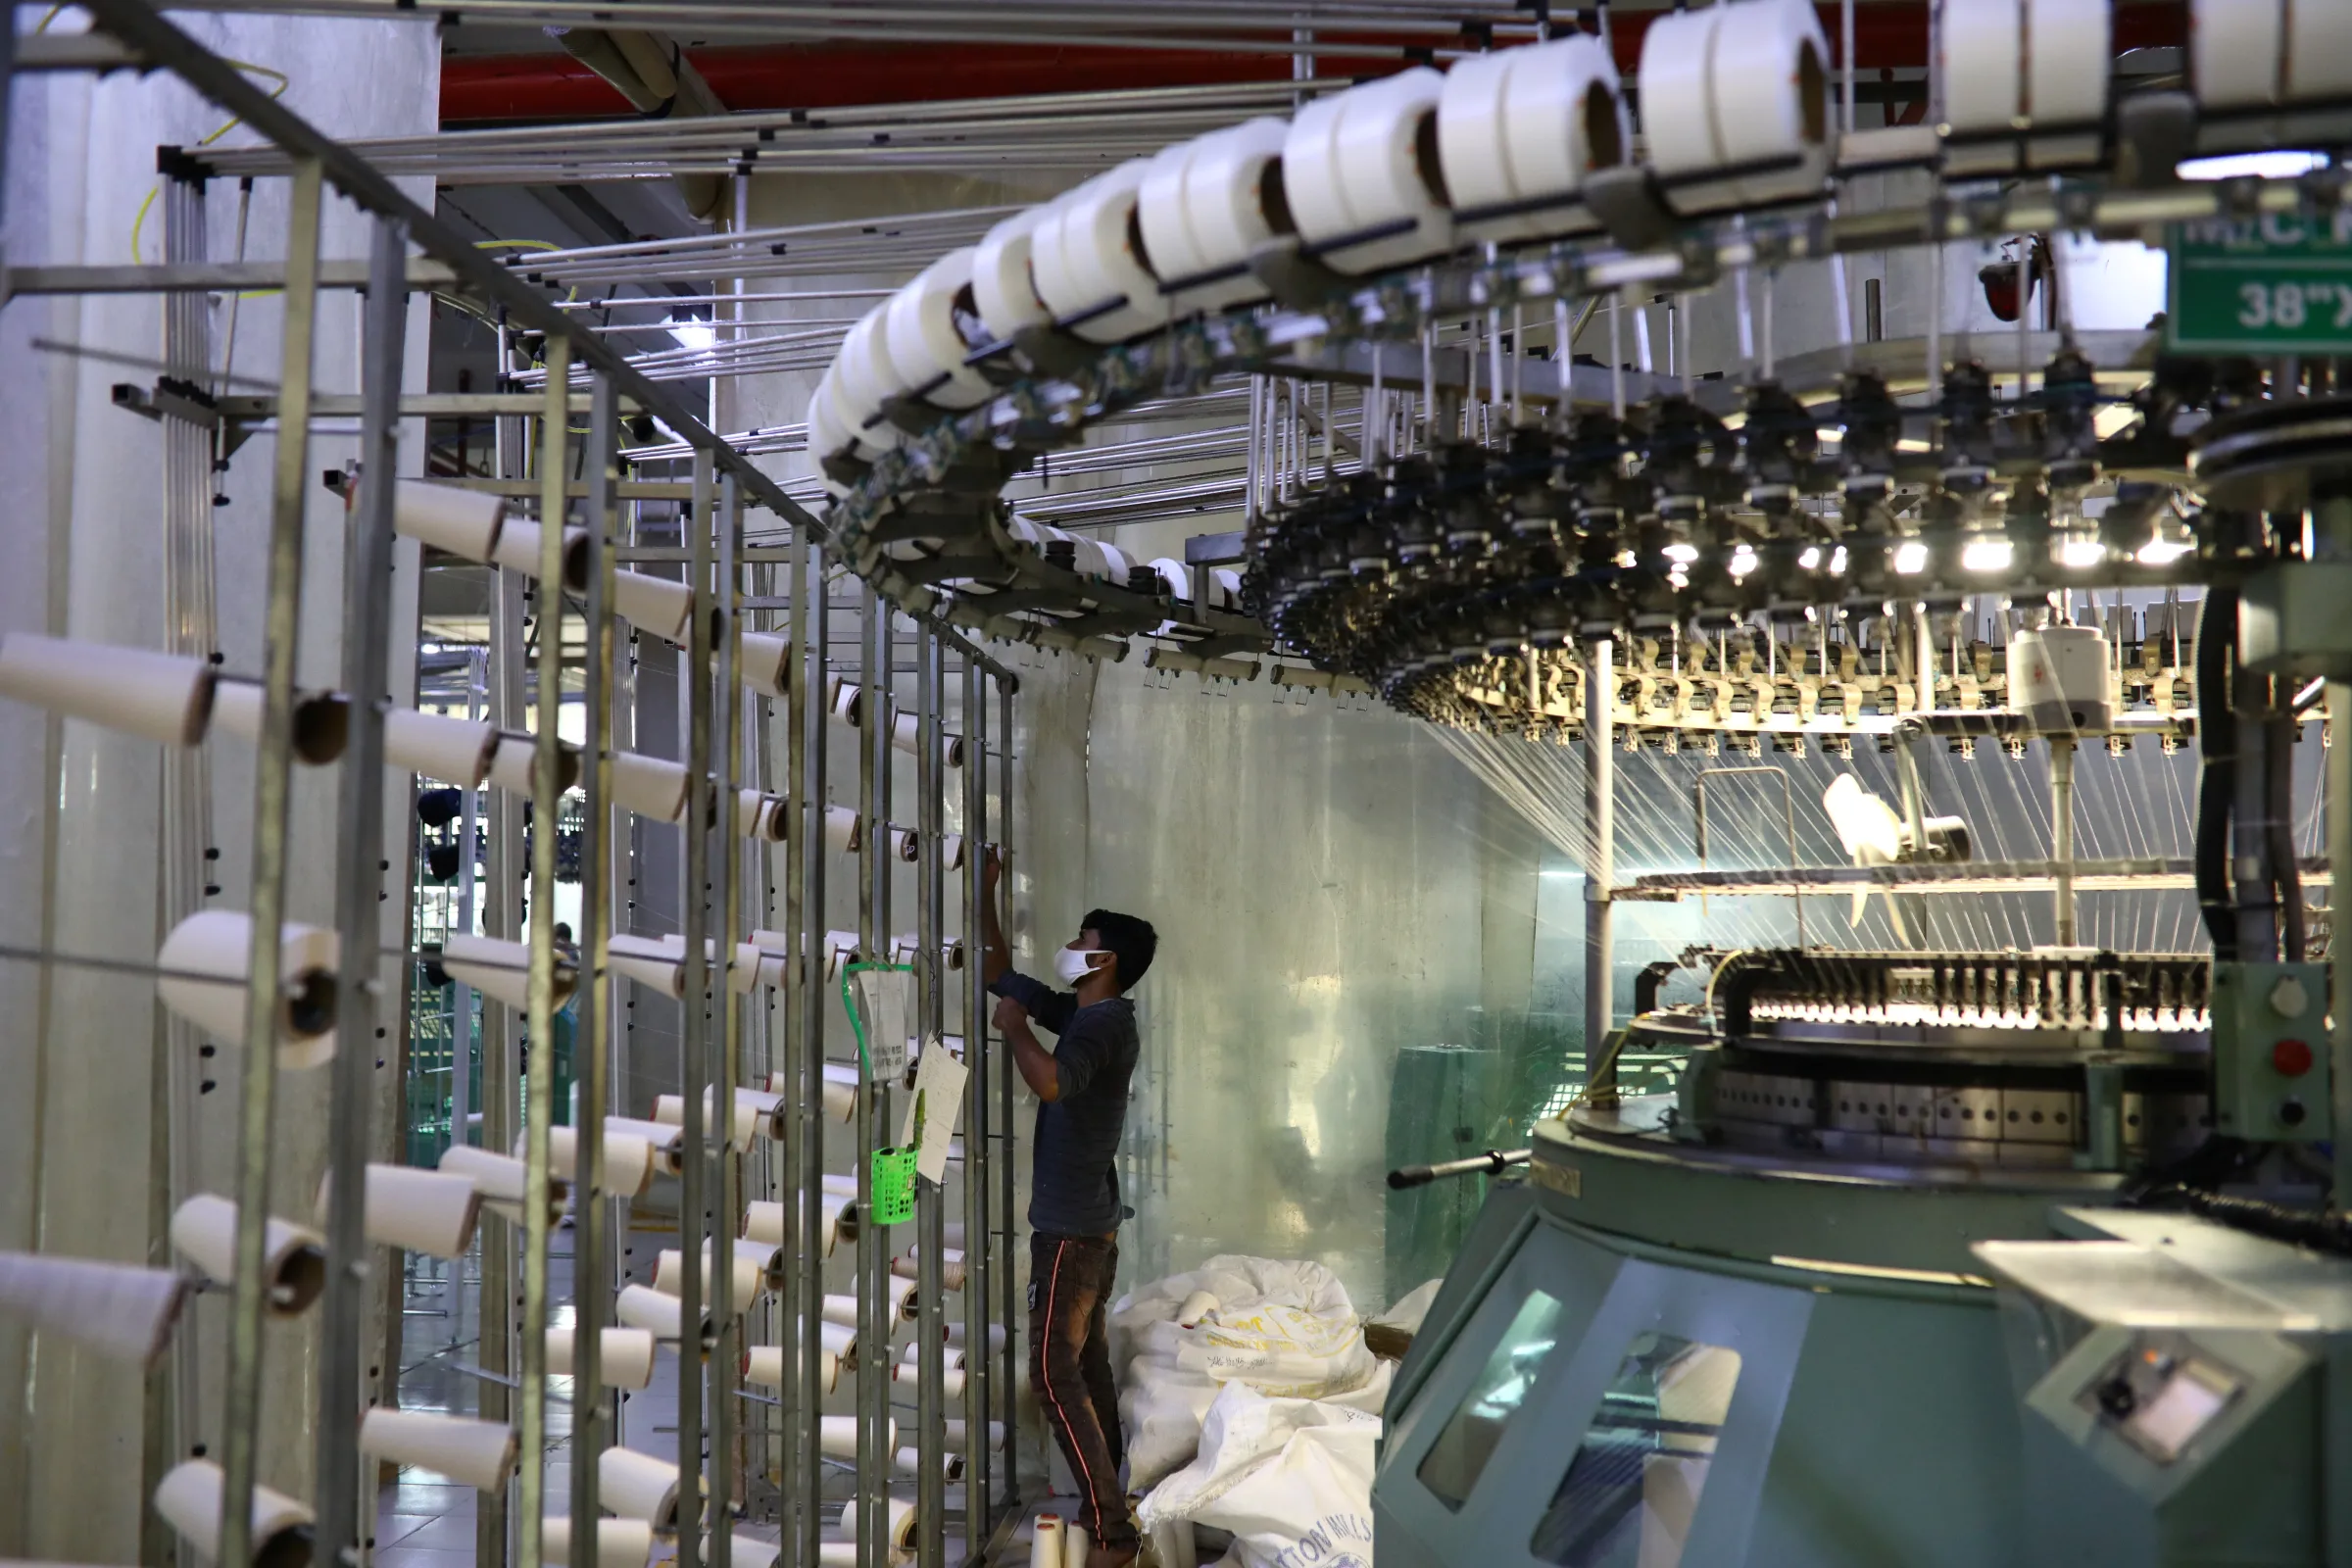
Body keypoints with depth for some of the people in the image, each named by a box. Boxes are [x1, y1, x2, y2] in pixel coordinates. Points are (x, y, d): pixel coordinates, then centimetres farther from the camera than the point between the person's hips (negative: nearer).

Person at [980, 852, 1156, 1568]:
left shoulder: (1103, 1023, -18)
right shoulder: (1082, 1013, 10)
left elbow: (1050, 1081, -38)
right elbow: (996, 973, 19)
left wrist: (1013, 1027, -20)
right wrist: (985, 893, 16)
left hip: (1072, 1229, -10)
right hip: (1087, 1223, 10)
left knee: (1055, 1372, -8)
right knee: (1087, 1363, 15)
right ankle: (1106, 1504, 23)